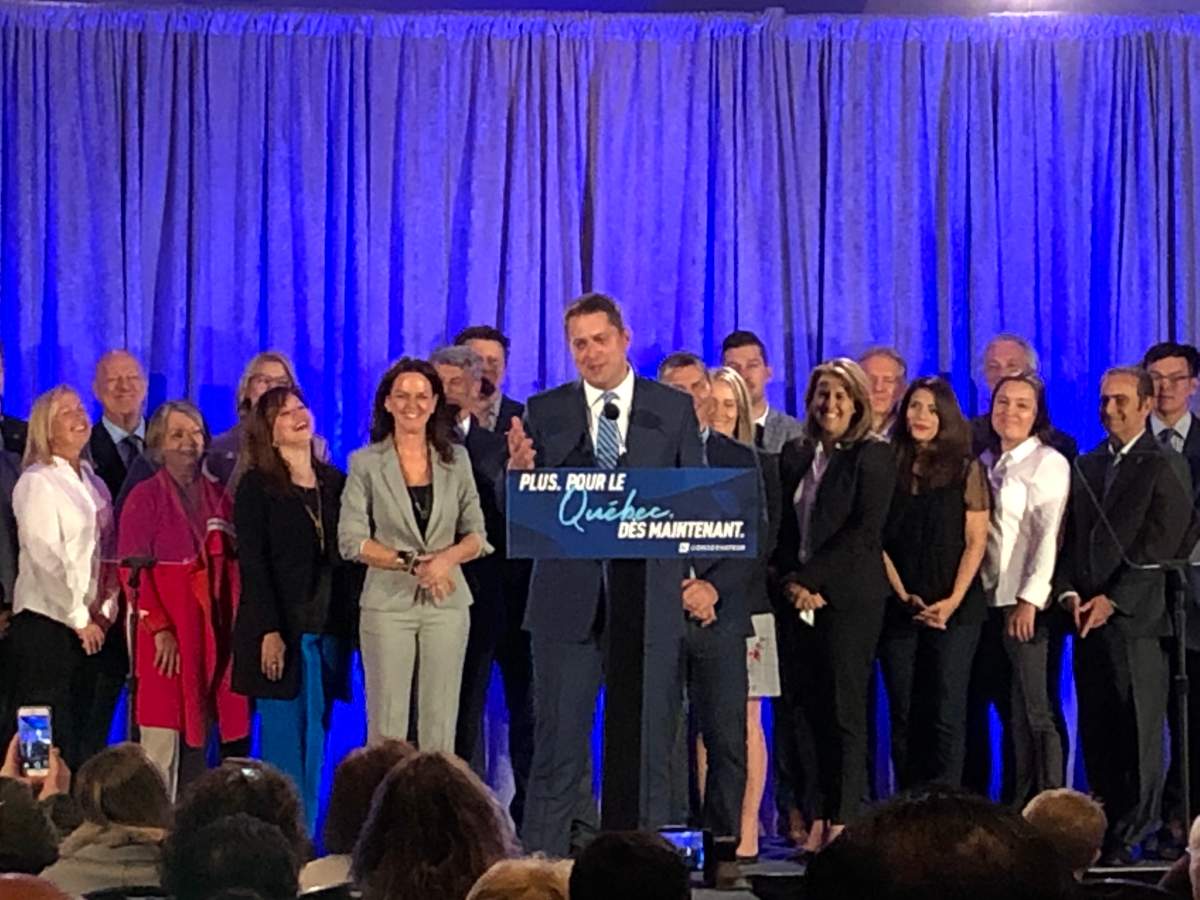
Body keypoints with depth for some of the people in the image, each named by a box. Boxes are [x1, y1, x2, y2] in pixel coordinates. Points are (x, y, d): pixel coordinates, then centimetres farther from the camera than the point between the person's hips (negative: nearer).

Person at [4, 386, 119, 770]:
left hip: (91, 625, 7)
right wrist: (79, 619, -11)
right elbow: (46, 560, -12)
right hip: (49, 624, -7)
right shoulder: (37, 483, -7)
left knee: (90, 736, 5)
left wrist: (105, 613, 4)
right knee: (52, 741, -7)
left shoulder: (92, 482, 15)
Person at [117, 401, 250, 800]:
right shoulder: (144, 497, 1)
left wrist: (238, 626, 2)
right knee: (163, 748, -6)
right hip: (168, 636, -4)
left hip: (214, 632, 4)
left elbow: (234, 565, 14)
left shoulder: (217, 497, 15)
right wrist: (160, 629, -15)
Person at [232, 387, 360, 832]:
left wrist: (353, 623, 6)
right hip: (282, 631, -5)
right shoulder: (256, 487, -1)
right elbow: (252, 562, -7)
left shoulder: (335, 483, 14)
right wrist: (269, 631, -15)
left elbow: (349, 558, 14)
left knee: (315, 741, 5)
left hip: (328, 629, 5)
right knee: (285, 737, -6)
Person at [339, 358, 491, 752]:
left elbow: (477, 534, 8)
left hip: (446, 602, 2)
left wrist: (448, 557, -13)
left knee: (440, 725, 1)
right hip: (388, 603, -2)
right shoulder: (366, 463, 2)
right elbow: (351, 539, -4)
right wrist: (411, 564, -14)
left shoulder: (456, 459, 9)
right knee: (387, 725, -2)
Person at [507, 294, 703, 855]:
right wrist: (518, 469, -18)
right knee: (558, 744, 1)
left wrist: (696, 577, -5)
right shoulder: (544, 412, 6)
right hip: (568, 598, 0)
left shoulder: (674, 409, 6)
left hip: (646, 597, 0)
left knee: (642, 746, 5)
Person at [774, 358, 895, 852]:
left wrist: (810, 579, -12)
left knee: (843, 710, -5)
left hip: (849, 597, -5)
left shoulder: (873, 456, -1)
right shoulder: (794, 454, 15)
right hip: (800, 598, 5)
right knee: (805, 710, 1)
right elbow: (783, 528, 13)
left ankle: (843, 821, -3)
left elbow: (863, 532, -9)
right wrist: (791, 580, -3)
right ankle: (815, 821, 4)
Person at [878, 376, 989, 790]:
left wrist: (953, 600, -11)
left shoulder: (966, 470, 4)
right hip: (898, 610, 2)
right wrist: (903, 596, -6)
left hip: (955, 609, -2)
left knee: (946, 713, -7)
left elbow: (975, 542, 0)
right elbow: (877, 542, 5)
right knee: (904, 714, 3)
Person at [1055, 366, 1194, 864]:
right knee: (1095, 732, 6)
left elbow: (1159, 548, -9)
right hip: (1089, 616, 6)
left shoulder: (1165, 467, -2)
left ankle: (1129, 836, 0)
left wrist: (1112, 600, -14)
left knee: (1137, 734, -4)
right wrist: (1069, 591, -1)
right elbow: (1070, 538, 16)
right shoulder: (1086, 466, 17)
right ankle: (1103, 830, 11)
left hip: (1136, 618, -6)